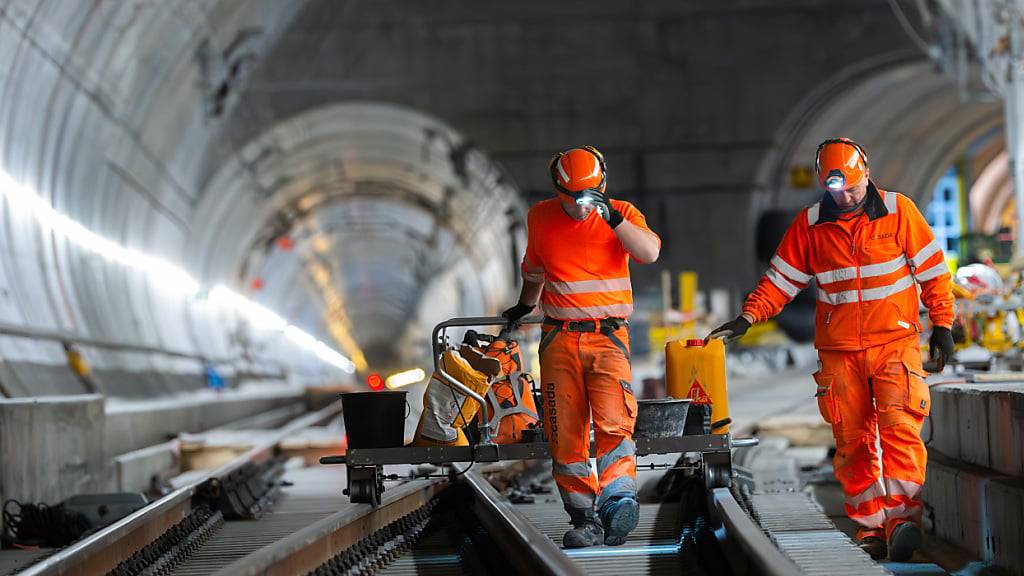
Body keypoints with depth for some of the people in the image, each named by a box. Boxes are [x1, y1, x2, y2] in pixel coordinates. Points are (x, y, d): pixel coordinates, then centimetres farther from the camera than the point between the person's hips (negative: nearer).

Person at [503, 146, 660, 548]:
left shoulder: (622, 213, 1)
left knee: (615, 422, -21)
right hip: (560, 338, 2)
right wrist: (524, 306, 40)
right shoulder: (540, 218, 7)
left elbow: (649, 253, -18)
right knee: (565, 435, -2)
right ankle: (584, 518, 3)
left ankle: (618, 500, -30)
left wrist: (613, 218, -25)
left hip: (608, 337, -2)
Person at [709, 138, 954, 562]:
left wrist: (942, 324, 3)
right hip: (838, 351, 2)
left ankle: (902, 514, -21)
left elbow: (932, 271, 4)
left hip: (894, 342, -2)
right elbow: (781, 279, 7)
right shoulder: (810, 224, 4)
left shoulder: (898, 211, -1)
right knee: (852, 439, 1)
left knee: (900, 426, -17)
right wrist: (748, 316, -5)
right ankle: (869, 525, 7)